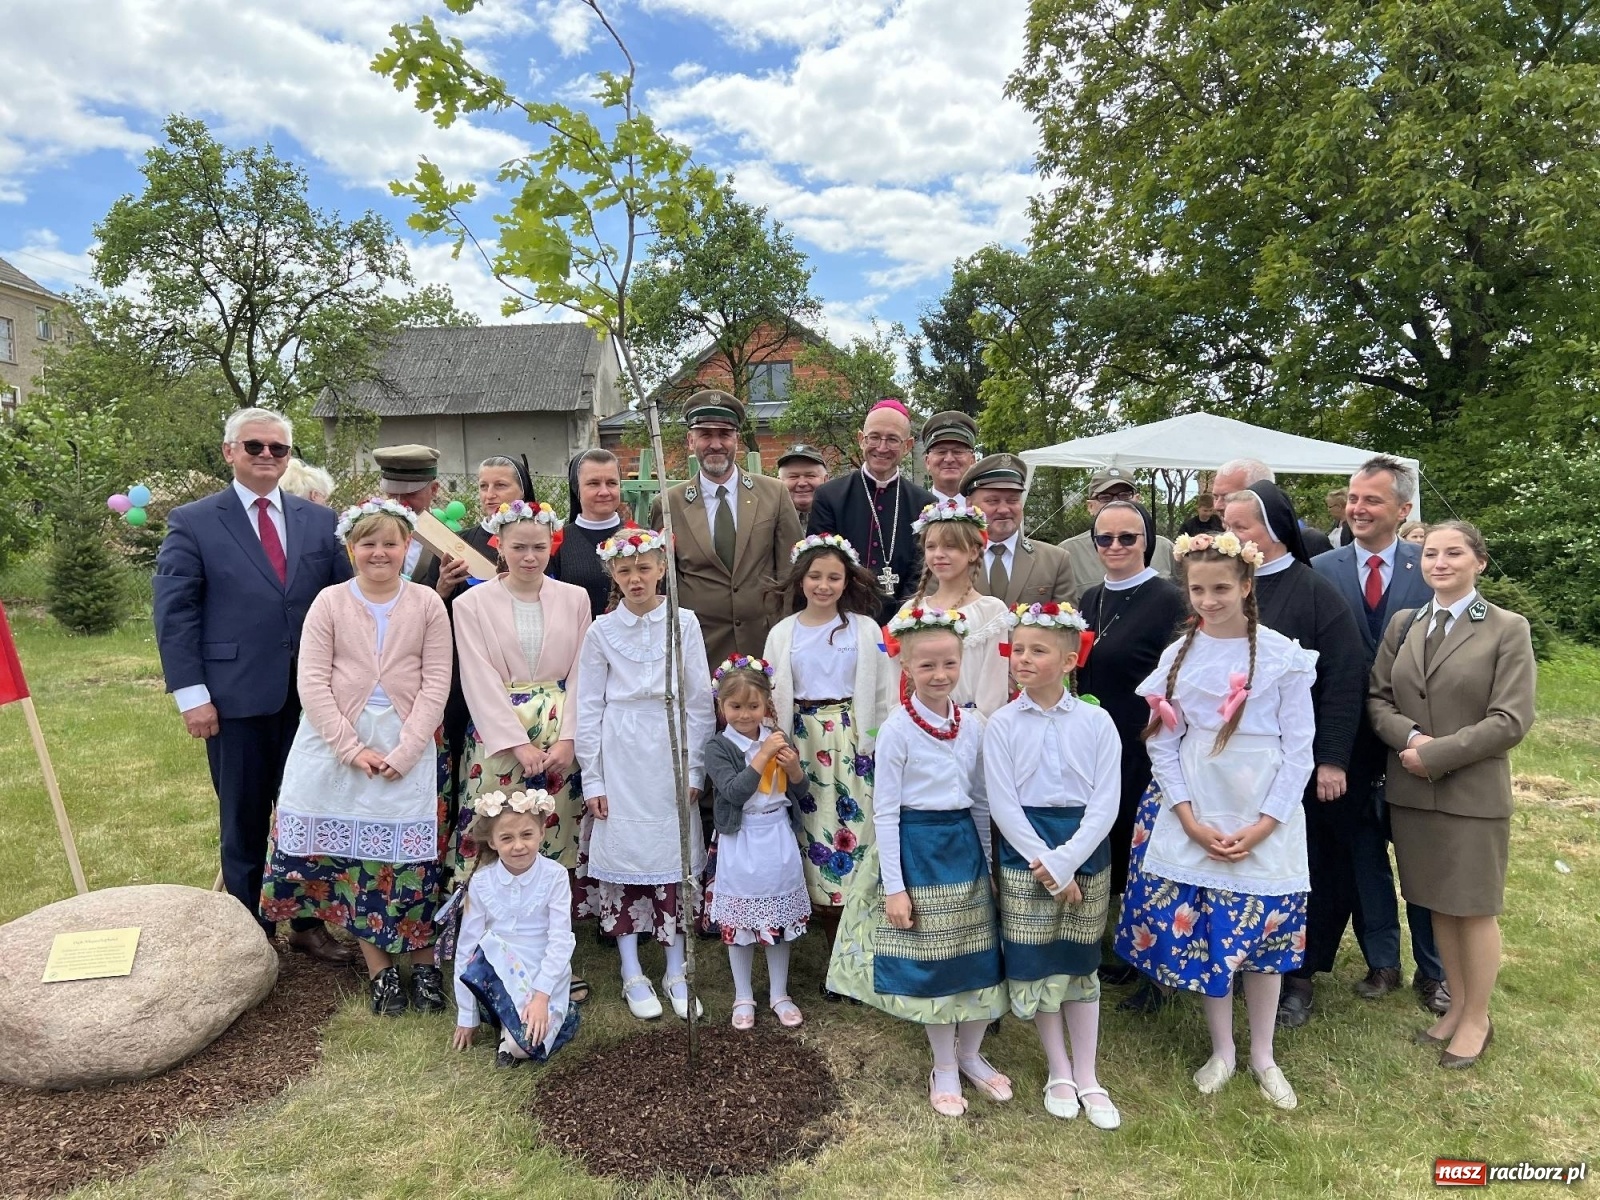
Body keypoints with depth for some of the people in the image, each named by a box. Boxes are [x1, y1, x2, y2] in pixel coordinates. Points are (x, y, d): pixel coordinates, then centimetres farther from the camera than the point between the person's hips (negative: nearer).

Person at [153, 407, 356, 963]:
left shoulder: (320, 521, 8)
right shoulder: (193, 522, 0)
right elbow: (174, 613, -3)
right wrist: (191, 694, -9)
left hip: (313, 697, 3)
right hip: (237, 699, -2)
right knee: (244, 823, 10)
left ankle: (308, 923, 27)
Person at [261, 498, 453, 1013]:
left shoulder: (427, 604, -1)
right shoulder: (329, 602, -1)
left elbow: (436, 684, -3)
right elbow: (312, 684, -5)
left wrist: (403, 752, -12)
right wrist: (354, 749, -12)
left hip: (407, 749, -1)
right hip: (338, 747, 1)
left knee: (412, 862, 3)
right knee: (353, 861, 6)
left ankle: (425, 965, 18)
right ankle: (380, 971, 19)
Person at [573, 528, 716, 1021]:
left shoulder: (684, 623, 0)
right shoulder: (602, 630, 1)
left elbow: (699, 701, 2)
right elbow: (589, 708, 3)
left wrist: (695, 768, -1)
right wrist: (592, 779, 0)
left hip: (671, 753, 0)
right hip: (620, 755, 0)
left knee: (675, 857, 6)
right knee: (620, 854, 5)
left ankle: (676, 972, 21)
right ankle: (632, 975, 20)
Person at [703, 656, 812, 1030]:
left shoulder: (778, 739, 2)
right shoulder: (718, 747, -9)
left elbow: (801, 793, 5)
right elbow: (733, 792, -22)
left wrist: (793, 766, -15)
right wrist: (763, 756, -24)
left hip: (778, 839, 3)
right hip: (741, 841, -3)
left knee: (780, 918, 13)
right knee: (739, 922, 8)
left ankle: (779, 994, 30)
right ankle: (743, 997, 27)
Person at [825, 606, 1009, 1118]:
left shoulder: (973, 726, 0)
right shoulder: (896, 730, -14)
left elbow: (980, 802, 9)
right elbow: (885, 812, -12)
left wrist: (988, 863, 10)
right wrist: (893, 887, -13)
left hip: (964, 846, 5)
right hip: (916, 848, -4)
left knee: (980, 956, 12)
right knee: (929, 960, 8)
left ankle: (970, 1054, 36)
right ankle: (944, 1068, 29)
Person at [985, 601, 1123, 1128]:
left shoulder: (1096, 722, -5)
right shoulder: (1002, 724, -6)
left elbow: (1106, 803, -8)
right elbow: (1003, 805, -9)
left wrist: (1063, 863, -16)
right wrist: (1045, 865, -15)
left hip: (1086, 851, 1)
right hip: (1023, 854, 0)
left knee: (1080, 965, 13)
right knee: (1035, 966, 8)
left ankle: (1087, 1077, 29)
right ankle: (1059, 1072, 28)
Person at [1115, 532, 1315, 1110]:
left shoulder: (1283, 656, -5)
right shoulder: (1177, 655, 1)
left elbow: (1298, 749, -4)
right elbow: (1163, 743, 1)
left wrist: (1263, 825, -11)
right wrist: (1190, 820, -8)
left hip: (1265, 821, -1)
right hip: (1193, 819, 2)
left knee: (1264, 932, 8)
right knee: (1200, 933, 8)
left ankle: (1262, 1054, 29)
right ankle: (1221, 1049, 28)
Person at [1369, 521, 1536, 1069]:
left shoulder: (1508, 630, -5)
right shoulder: (1403, 624, 7)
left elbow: (1511, 720, -12)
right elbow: (1377, 697, 6)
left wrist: (1437, 754, -16)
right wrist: (1409, 736, -13)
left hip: (1473, 793, -4)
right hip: (1411, 791, 4)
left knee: (1474, 909, 9)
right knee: (1437, 904, 14)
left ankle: (1477, 1019, 26)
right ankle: (1456, 1005, 31)